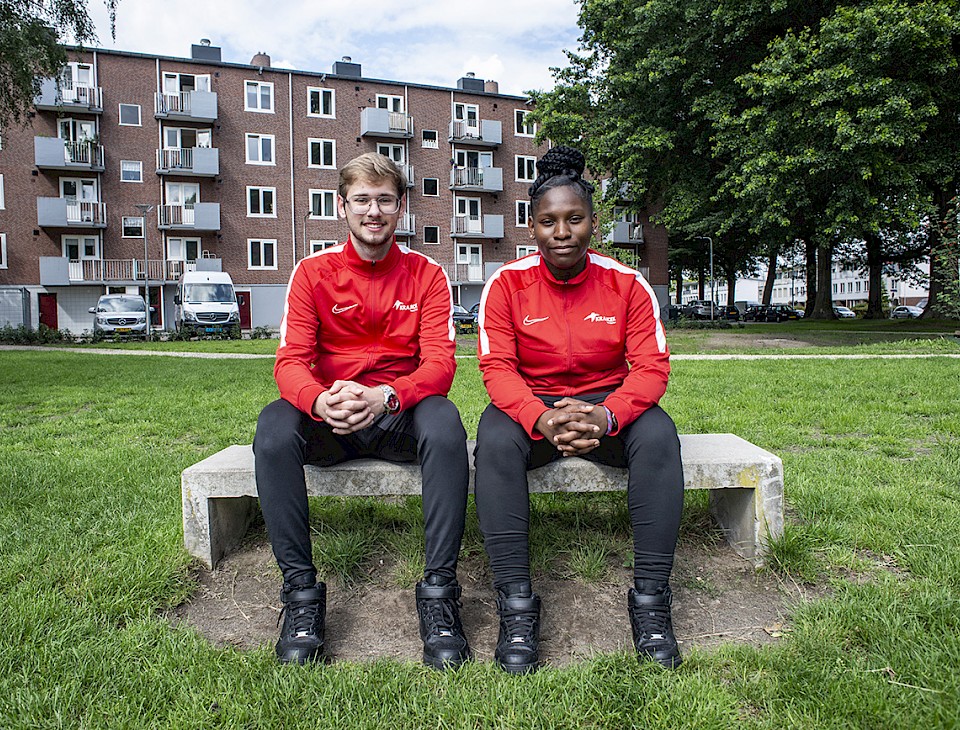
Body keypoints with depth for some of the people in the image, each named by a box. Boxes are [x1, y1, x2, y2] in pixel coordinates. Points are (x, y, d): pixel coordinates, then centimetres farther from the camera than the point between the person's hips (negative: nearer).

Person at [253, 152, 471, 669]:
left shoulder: (426, 275, 2)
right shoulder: (313, 273, 3)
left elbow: (439, 362, -9)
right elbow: (291, 361, -6)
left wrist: (383, 396, -31)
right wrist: (321, 401, -31)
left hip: (400, 414, -1)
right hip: (327, 420, 1)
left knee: (444, 420, -34)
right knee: (273, 427, -30)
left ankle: (439, 591, -24)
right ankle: (301, 590, -18)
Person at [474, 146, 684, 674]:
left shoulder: (627, 284, -4)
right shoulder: (506, 284, -6)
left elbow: (651, 367, -10)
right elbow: (497, 368, -13)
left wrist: (605, 416, -30)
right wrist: (541, 418, -33)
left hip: (608, 403, 1)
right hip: (531, 405, -1)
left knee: (658, 435, -29)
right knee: (495, 441, -33)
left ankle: (650, 600, -20)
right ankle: (516, 604, -26)